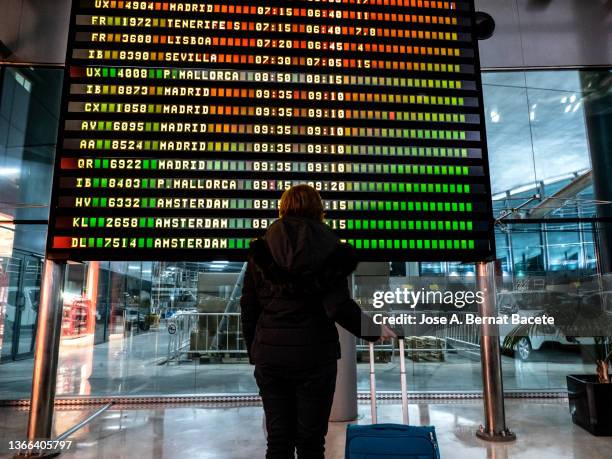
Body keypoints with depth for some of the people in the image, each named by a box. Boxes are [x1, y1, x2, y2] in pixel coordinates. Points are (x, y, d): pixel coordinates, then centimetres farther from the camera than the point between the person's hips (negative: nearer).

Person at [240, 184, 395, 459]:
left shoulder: (261, 249, 1)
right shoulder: (330, 249, -5)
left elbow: (248, 309, 1)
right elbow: (339, 307, -15)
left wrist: (254, 353, 13)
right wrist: (374, 331, 1)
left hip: (270, 356, 2)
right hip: (314, 356, -2)